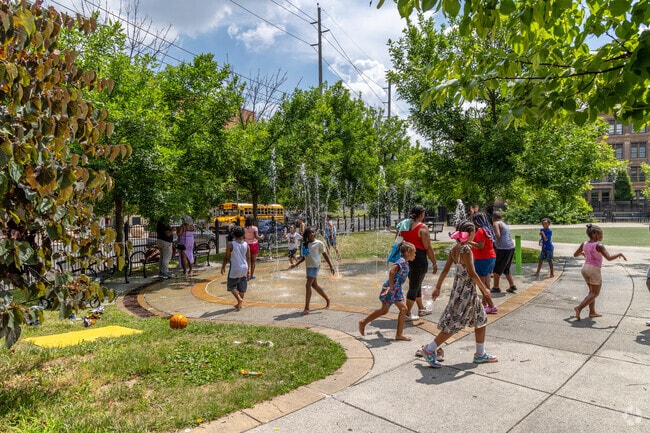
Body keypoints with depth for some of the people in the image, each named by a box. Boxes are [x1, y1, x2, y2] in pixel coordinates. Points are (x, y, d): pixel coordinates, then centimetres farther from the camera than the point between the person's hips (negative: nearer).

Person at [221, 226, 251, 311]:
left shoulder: (230, 245, -12)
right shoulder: (246, 245, 0)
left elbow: (227, 258, -7)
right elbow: (248, 258, 5)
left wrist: (223, 267, 7)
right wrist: (248, 269, 13)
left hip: (234, 269, -4)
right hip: (244, 269, 4)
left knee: (232, 286, 10)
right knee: (242, 287, 14)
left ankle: (239, 299, -8)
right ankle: (240, 303, 20)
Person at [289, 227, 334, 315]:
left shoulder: (319, 243, -6)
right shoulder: (305, 244, 8)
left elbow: (325, 255, -1)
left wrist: (331, 266, -3)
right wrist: (295, 264, 8)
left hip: (315, 266, -7)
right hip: (309, 267, 7)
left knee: (308, 285, -13)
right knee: (314, 285, 17)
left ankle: (306, 308, -9)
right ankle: (327, 299, 39)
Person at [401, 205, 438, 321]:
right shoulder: (422, 227, -13)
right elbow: (428, 248, -13)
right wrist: (434, 263, -5)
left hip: (407, 258, 8)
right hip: (418, 258, -7)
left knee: (416, 284, 22)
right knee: (414, 286, 2)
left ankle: (421, 309, 37)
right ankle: (407, 314, 7)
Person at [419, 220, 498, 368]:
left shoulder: (454, 248, 5)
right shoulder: (466, 249, -19)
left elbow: (445, 270, 7)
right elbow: (472, 273, -19)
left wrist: (437, 288, 11)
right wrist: (485, 289, -7)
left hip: (459, 288, 9)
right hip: (466, 290, -9)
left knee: (481, 319, 18)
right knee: (454, 323, -2)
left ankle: (480, 354, 28)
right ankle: (429, 349, 5)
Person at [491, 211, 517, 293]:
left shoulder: (496, 224, -8)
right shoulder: (505, 225, 17)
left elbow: (498, 236, -21)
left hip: (503, 249, -8)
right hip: (511, 247, 8)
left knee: (496, 269, 4)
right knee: (506, 269, 19)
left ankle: (496, 287, 9)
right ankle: (512, 286, 18)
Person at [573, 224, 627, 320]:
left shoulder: (584, 244, 1)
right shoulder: (599, 246, -17)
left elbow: (575, 255, 11)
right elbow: (609, 258, -24)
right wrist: (619, 254, -7)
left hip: (585, 268, 7)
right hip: (594, 270, -7)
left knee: (592, 291, 20)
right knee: (595, 293, 4)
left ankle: (592, 312, 23)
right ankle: (579, 308, -10)